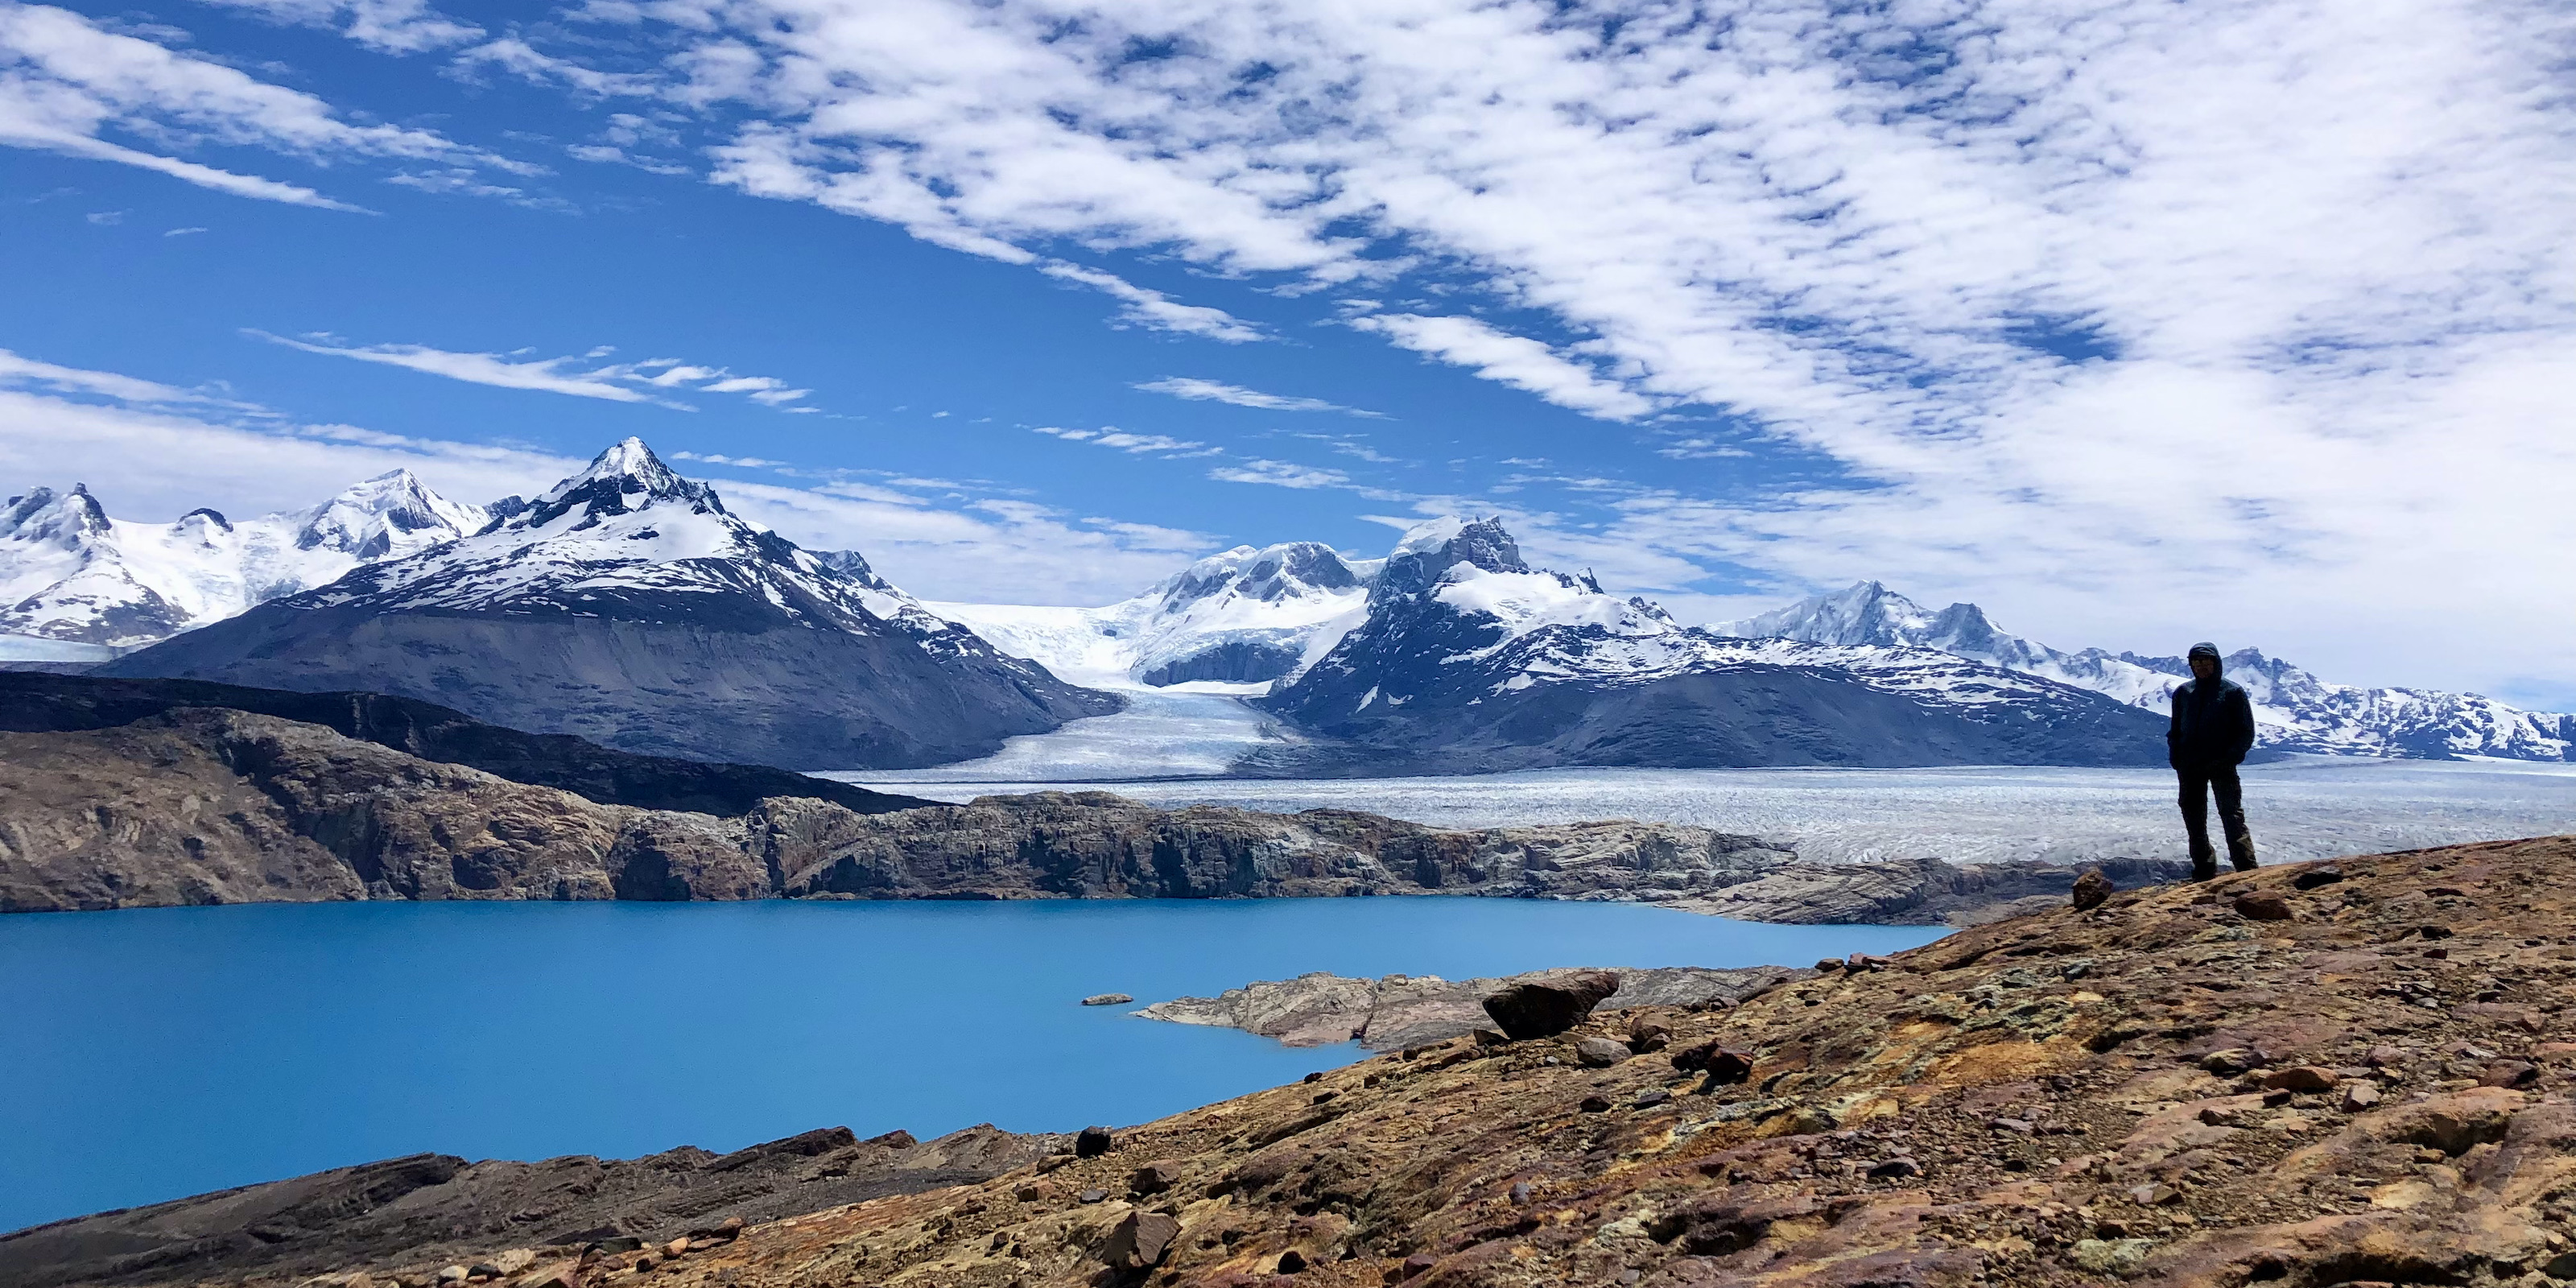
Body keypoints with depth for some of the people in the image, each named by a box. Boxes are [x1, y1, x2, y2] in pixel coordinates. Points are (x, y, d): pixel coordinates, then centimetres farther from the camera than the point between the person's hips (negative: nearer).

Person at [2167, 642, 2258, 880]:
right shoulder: (2183, 692, 10)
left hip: (2222, 766, -4)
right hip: (2189, 767, 4)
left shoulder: (2233, 692, -1)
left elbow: (2246, 732, 0)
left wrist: (2231, 758, -14)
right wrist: (2176, 758, 1)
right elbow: (2175, 729, 17)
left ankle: (2248, 873, -12)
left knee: (2233, 818, -11)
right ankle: (2204, 875, 17)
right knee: (2194, 820, 8)